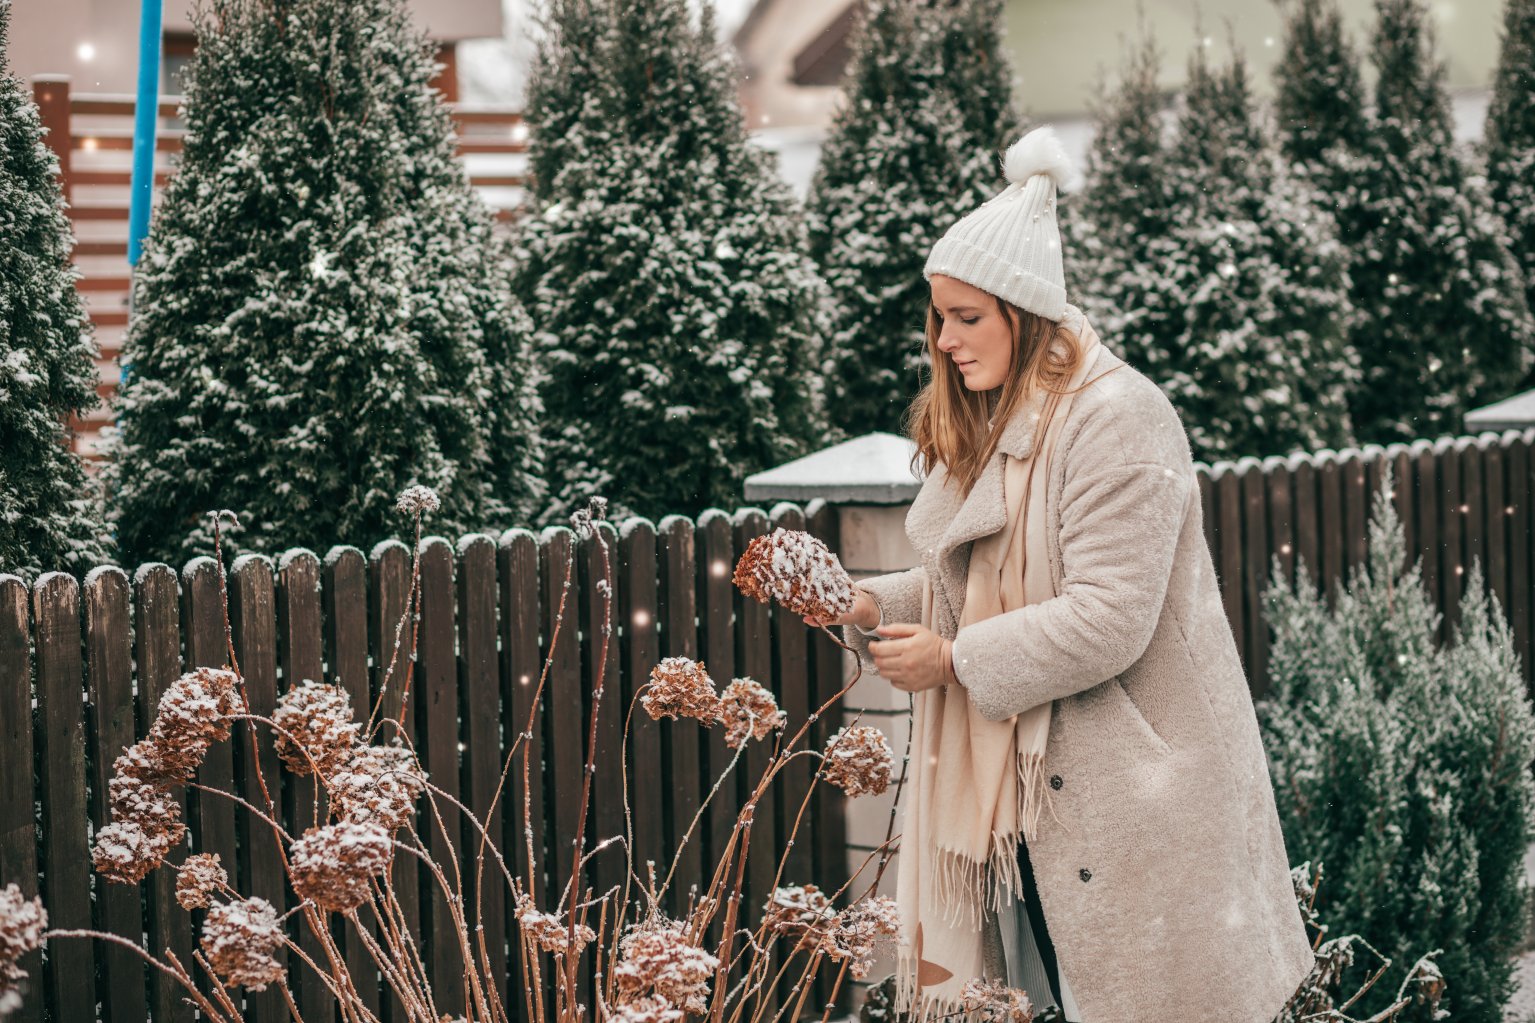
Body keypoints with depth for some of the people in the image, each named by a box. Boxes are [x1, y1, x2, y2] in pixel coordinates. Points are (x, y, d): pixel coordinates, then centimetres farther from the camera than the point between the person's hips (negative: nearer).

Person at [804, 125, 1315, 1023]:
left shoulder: (1116, 418, -16)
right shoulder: (986, 420, 13)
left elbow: (1108, 621, -23)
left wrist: (953, 659, -18)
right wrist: (870, 606, 0)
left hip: (1126, 788, -8)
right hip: (1025, 781, 8)